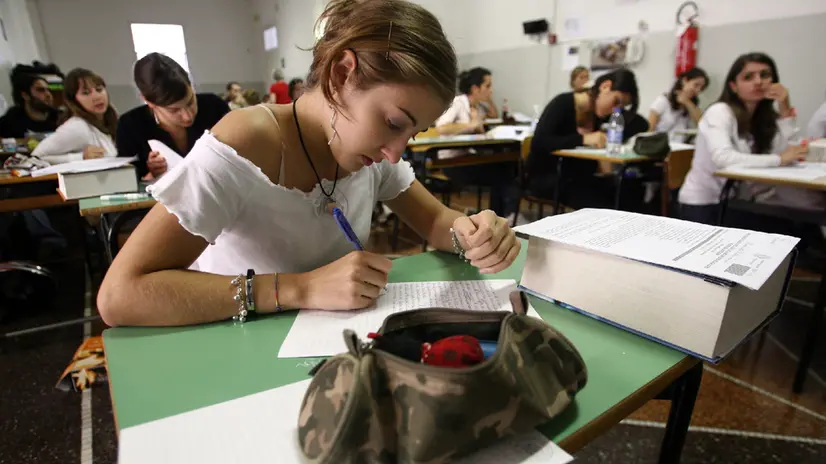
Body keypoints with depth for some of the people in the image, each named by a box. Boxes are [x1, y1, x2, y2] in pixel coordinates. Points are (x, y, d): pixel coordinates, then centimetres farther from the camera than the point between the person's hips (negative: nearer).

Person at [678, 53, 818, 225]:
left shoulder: (766, 116, 6)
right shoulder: (719, 112, -15)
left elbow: (781, 153, -10)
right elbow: (723, 158, -32)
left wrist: (785, 111, -9)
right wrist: (779, 159, -27)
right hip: (701, 203, -6)